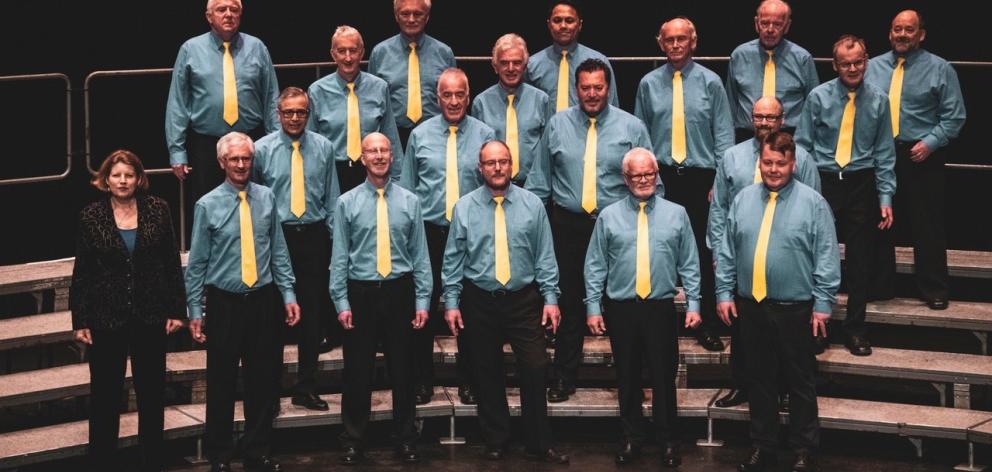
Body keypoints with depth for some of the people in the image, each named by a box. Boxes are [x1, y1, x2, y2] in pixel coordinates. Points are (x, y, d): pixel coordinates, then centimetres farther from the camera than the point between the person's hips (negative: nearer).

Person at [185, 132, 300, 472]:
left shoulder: (266, 198, 3)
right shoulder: (207, 205, -5)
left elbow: (278, 251, 7)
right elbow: (197, 263, -2)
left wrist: (288, 295, 2)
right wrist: (195, 310, -3)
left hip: (263, 301, 2)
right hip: (224, 302, -2)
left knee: (263, 380, 8)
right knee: (221, 383, 4)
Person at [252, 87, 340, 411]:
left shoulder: (323, 148, 5)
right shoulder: (262, 149, 0)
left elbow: (332, 200, 9)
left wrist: (335, 239, 4)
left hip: (314, 238, 2)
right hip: (275, 237, -2)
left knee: (314, 315, 5)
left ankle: (306, 388, 16)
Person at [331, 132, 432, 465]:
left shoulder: (409, 201, 2)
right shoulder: (347, 203, 0)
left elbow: (420, 254, 3)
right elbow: (339, 256, 0)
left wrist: (422, 301, -1)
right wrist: (342, 303, -5)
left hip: (399, 291, 1)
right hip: (361, 292, -1)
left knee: (401, 369, 9)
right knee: (357, 371, 5)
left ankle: (405, 439, 22)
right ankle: (352, 441, 18)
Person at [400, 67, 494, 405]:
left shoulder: (484, 135, 2)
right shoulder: (420, 135, 5)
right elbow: (406, 187, 10)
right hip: (429, 233, 0)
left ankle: (468, 381, 19)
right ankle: (422, 381, 14)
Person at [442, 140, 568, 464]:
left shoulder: (532, 204, 0)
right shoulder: (464, 208, 0)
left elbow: (545, 256, 1)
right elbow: (453, 259, 2)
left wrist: (551, 298, -4)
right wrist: (452, 303, -2)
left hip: (524, 300, 0)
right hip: (479, 302, 0)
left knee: (535, 370, -2)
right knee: (488, 375, 8)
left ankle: (539, 444, 12)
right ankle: (495, 443, 22)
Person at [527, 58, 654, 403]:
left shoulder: (631, 127, 2)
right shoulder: (557, 125, 5)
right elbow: (540, 179, 8)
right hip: (568, 226, 1)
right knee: (570, 303, 6)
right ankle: (563, 378, 14)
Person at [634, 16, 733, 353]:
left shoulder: (710, 82, 2)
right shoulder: (649, 84, 6)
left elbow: (723, 135, 1)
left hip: (700, 176, -1)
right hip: (660, 177, 1)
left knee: (704, 253, 2)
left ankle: (707, 327, 9)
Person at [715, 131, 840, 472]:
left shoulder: (813, 203, -5)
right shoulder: (743, 200, 6)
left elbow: (827, 258, -6)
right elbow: (727, 252, 9)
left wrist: (823, 304, -9)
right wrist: (724, 293, 5)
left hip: (795, 309, -3)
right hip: (750, 305, 3)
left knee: (799, 381, 7)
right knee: (759, 379, 13)